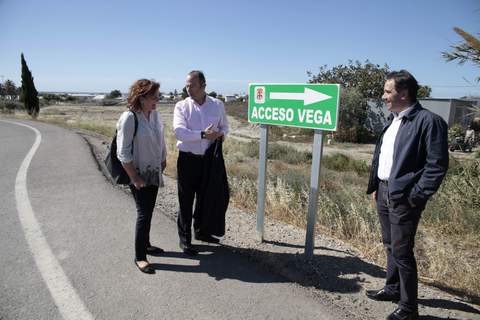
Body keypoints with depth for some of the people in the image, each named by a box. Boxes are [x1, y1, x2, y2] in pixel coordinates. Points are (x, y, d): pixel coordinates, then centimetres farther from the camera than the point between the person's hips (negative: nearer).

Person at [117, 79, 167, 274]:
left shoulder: (155, 115, 1)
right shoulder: (129, 118, -18)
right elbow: (123, 153, -18)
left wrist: (163, 161, 12)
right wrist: (134, 178, -16)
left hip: (154, 173, 6)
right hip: (139, 175, -6)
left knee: (148, 211, 16)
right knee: (144, 213, -3)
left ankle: (146, 244, 34)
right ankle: (140, 257, 12)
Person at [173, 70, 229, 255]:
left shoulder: (217, 105, 2)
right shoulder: (181, 106, -7)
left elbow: (224, 126, 15)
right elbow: (179, 131, -19)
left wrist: (221, 133, -8)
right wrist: (203, 135, -28)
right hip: (188, 159, -3)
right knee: (186, 200, 4)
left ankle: (200, 231, 39)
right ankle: (184, 239, 19)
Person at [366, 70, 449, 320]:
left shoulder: (428, 121, -14)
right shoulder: (392, 120, 12)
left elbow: (437, 165, -16)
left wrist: (417, 196, -16)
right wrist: (375, 186, 13)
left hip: (403, 198, -8)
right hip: (383, 193, 8)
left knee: (402, 252, 1)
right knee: (390, 246, 20)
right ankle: (393, 288, 39)